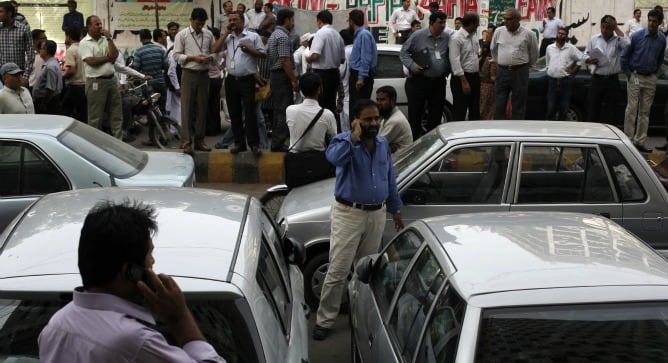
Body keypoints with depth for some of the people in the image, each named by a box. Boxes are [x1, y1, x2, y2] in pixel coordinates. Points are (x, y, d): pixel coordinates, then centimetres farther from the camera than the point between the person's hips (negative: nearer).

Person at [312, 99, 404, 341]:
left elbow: (390, 179, 17)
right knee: (338, 270, -5)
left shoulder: (383, 144, 7)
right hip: (349, 214, -5)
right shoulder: (344, 140, -11)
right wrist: (354, 137, -30)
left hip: (377, 214, 5)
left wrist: (395, 210, 18)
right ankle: (325, 320, 4)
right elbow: (334, 157, -37)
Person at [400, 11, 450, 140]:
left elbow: (450, 58, 19)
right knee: (415, 112, 0)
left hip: (439, 82, 4)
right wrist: (412, 65, -12)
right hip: (419, 80, -4)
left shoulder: (447, 38, 7)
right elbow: (404, 52, 0)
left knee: (436, 114, 9)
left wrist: (446, 71, 9)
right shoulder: (418, 36, -4)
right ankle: (413, 140, 8)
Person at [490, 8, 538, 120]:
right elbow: (493, 49, 18)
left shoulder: (528, 34, -4)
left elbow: (534, 53, 9)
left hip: (520, 73, -2)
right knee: (499, 104, 1)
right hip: (502, 72, 2)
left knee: (519, 106, 4)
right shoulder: (499, 32, 2)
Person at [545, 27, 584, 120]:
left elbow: (581, 58, 4)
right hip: (552, 80, 1)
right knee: (551, 107, -3)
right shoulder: (549, 48, 11)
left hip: (565, 81, -1)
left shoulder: (571, 48, 3)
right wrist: (550, 70, 11)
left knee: (563, 107, 3)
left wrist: (573, 70, 1)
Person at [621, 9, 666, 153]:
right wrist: (628, 74, -3)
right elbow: (624, 56, -1)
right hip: (635, 77, -4)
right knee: (632, 109, -5)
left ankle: (640, 141, 12)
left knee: (645, 111, 7)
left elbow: (660, 59, 18)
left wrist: (655, 73, 10)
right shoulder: (637, 36, -8)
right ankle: (628, 140, 0)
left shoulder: (662, 39, 3)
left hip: (651, 79, 4)